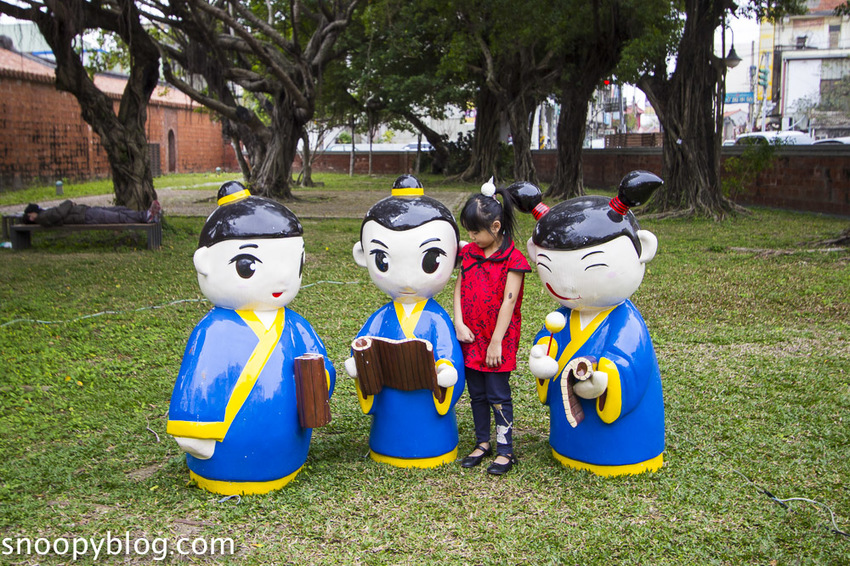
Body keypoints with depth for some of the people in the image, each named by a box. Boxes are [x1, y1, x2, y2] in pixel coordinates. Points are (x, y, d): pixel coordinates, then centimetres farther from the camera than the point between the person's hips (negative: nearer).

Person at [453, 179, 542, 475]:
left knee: (498, 395, 0)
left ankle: (505, 451, 12)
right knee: (476, 393, 14)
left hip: (498, 339, -6)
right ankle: (482, 443, 29)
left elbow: (508, 303, -15)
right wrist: (459, 323, -7)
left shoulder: (513, 259, -13)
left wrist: (496, 343, -16)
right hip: (470, 337, 6)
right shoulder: (469, 252, 6)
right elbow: (459, 288, 6)